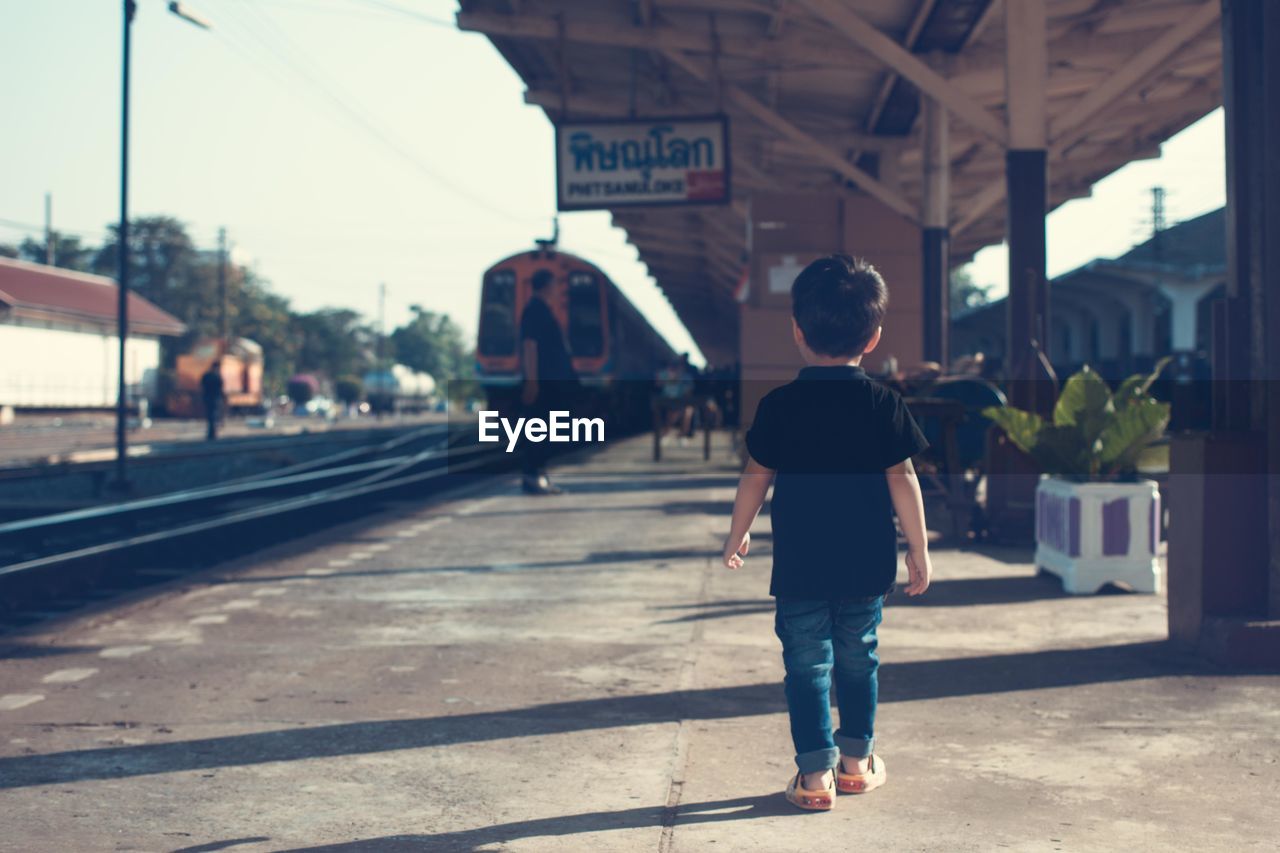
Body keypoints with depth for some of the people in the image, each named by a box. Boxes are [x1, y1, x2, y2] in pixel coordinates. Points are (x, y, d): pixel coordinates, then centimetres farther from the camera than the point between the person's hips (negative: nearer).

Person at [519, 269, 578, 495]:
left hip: (551, 382, 10)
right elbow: (529, 346, -18)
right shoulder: (535, 310, -11)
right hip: (540, 383, -10)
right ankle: (531, 476, -8)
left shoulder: (544, 311, 19)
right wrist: (531, 381, -24)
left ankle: (539, 474, 15)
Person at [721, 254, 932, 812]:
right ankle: (857, 760, 27)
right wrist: (918, 550, 5)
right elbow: (902, 480, -4)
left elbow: (755, 478, -1)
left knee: (806, 666, 6)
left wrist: (737, 535, 14)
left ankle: (815, 773, 4)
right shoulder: (884, 405, -5)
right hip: (866, 566, 2)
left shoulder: (779, 406, -7)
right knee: (857, 661, 17)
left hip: (799, 567, -2)